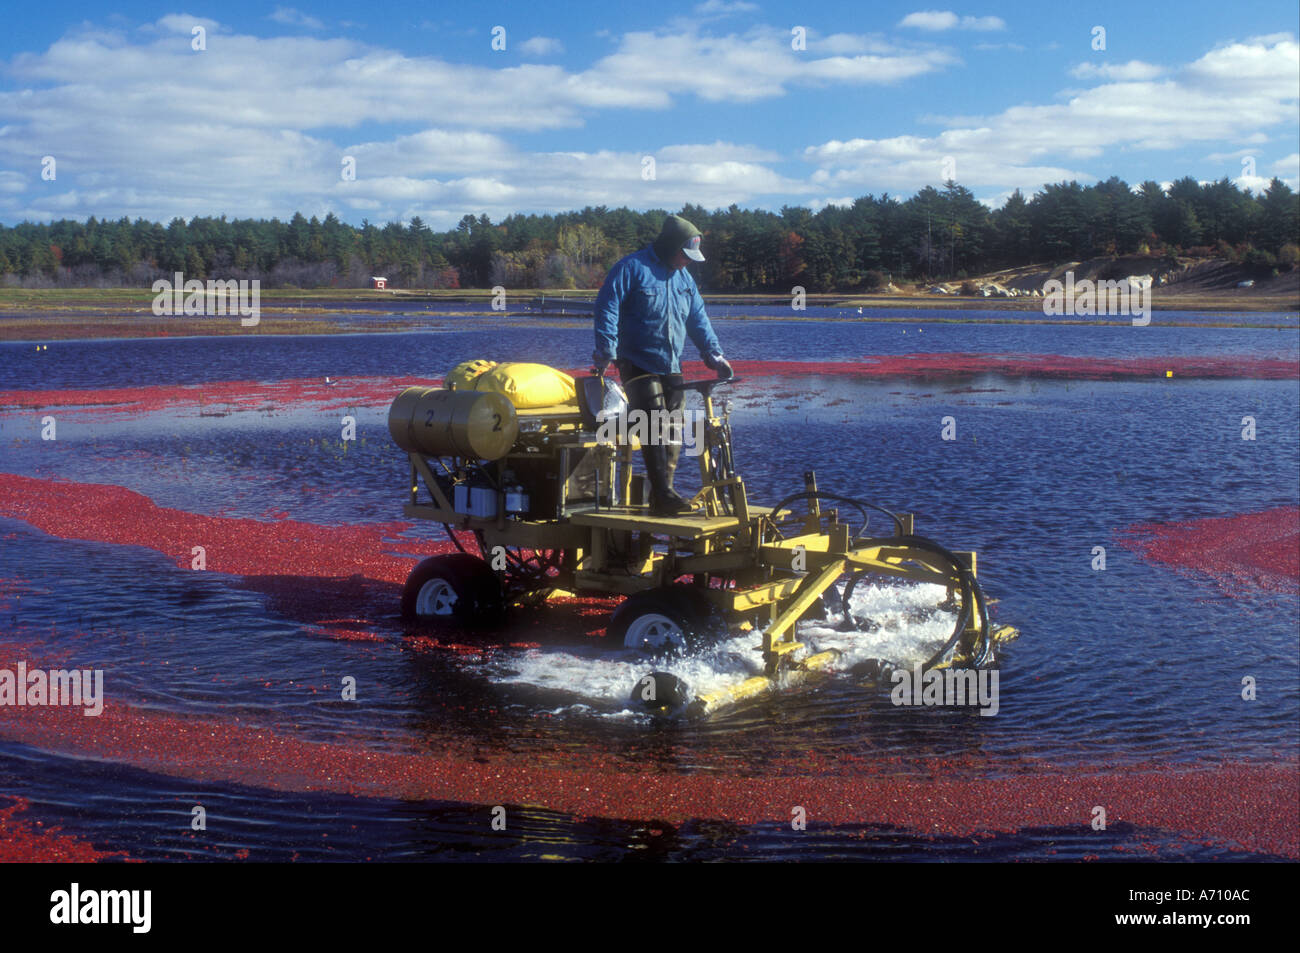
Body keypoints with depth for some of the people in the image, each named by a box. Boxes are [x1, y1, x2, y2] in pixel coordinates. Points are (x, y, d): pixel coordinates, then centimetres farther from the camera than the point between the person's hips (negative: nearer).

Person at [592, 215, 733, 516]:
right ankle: (662, 494, -18)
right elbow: (607, 307, -12)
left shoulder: (683, 277, 15)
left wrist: (713, 352, 8)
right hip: (638, 364, -7)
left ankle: (663, 496, 11)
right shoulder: (632, 269, -7)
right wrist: (606, 349, -21)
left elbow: (697, 318, 20)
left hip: (671, 367, 7)